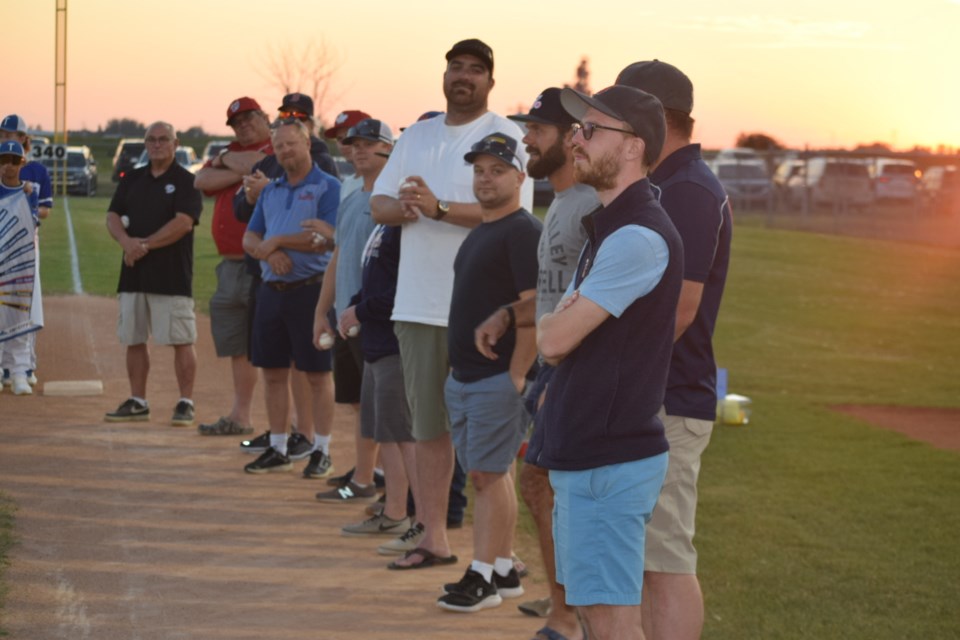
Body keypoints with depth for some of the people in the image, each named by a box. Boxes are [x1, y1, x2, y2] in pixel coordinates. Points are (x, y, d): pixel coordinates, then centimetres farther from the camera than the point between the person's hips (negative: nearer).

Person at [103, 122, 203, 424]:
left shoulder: (186, 181, -2)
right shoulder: (131, 179, 15)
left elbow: (183, 223, -14)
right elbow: (113, 217, 9)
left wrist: (145, 245, -16)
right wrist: (127, 241, -12)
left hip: (172, 275, -6)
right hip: (133, 273, 6)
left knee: (181, 340, -5)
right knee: (133, 339, 9)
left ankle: (186, 403, -1)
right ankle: (137, 402, 17)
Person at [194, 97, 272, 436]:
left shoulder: (278, 150, -2)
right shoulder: (232, 152, 20)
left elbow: (255, 165, -21)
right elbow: (202, 181, 7)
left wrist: (226, 161, -1)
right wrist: (240, 172, -6)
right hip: (230, 264, 8)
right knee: (237, 345, 14)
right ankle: (239, 417, 23)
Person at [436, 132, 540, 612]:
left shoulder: (524, 232, -12)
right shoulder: (478, 232, 18)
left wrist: (517, 374, -21)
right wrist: (457, 366, 18)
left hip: (498, 378, -9)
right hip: (462, 375, 9)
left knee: (489, 474, -7)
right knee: (484, 475, 11)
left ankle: (482, 577, -4)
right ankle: (504, 571, 17)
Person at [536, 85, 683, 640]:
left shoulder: (639, 236, -18)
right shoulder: (608, 225, 16)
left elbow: (554, 338, -18)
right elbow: (555, 337, 18)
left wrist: (557, 319, 3)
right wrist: (570, 315, -2)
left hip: (612, 459, -10)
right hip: (583, 450, 10)